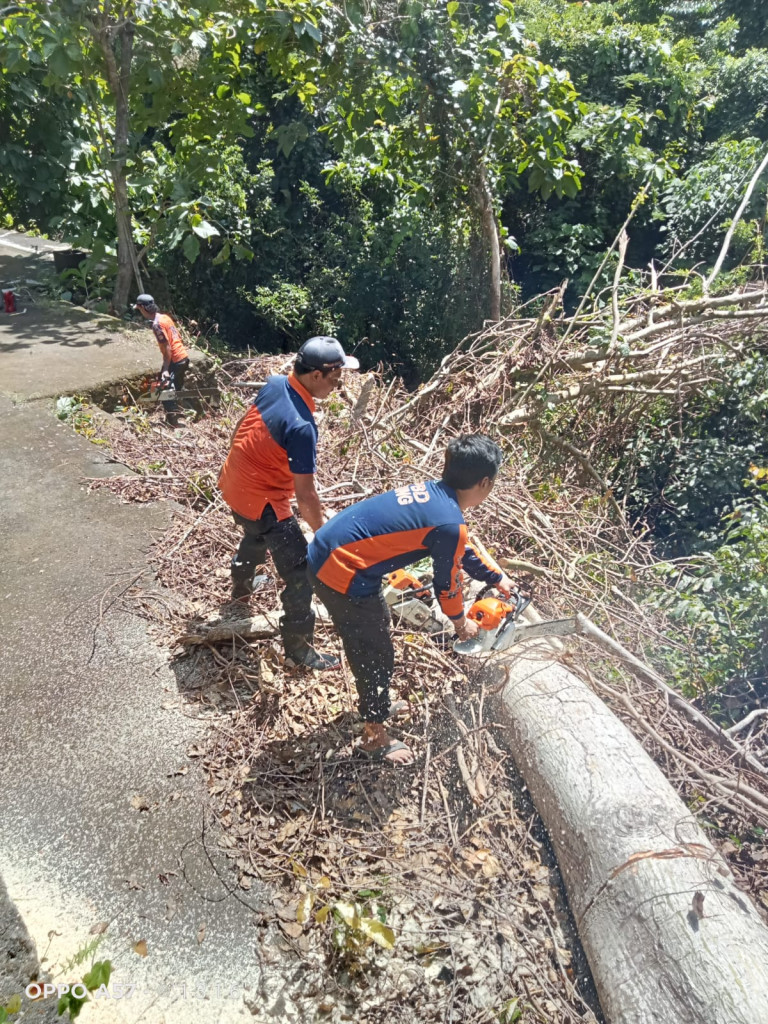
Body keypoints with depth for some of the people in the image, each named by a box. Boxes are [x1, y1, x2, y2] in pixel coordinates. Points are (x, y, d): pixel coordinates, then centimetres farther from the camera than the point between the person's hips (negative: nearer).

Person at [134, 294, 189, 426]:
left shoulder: (157, 324, -18)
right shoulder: (165, 316, 9)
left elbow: (167, 348, -21)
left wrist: (166, 370, -21)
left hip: (175, 360, -9)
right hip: (183, 356, 9)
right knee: (176, 389, 17)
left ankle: (174, 420, -3)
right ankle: (175, 416, 25)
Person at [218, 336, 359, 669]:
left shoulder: (274, 384, -7)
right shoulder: (301, 426, -31)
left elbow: (241, 427, 9)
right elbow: (305, 495, -26)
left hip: (234, 485, 10)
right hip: (262, 501, -9)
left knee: (257, 537, 37)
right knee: (301, 572, -1)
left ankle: (241, 588, 63)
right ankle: (299, 648, 13)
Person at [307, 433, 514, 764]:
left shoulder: (431, 493, 8)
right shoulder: (450, 523, -19)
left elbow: (460, 551, 25)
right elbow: (447, 584, -3)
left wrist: (496, 578, 35)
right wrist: (461, 622, 16)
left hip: (327, 554, 9)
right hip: (342, 575, -9)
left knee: (375, 627, 28)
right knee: (377, 656, 9)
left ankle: (374, 702, 51)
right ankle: (375, 737, 31)